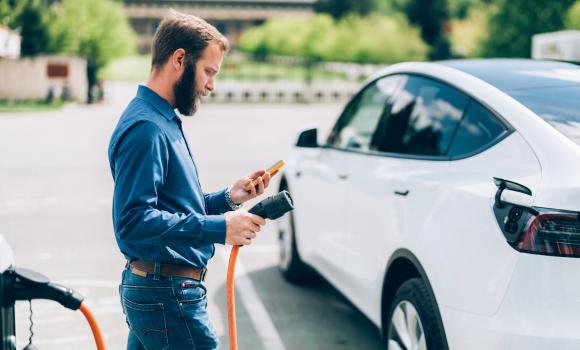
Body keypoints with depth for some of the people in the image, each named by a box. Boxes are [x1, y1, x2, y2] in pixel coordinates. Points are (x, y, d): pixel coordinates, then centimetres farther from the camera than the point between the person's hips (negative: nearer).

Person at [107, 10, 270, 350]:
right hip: (168, 295, -10)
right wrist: (219, 228, -25)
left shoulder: (163, 121, 15)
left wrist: (227, 198, 6)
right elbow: (134, 221, -25)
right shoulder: (146, 128, -18)